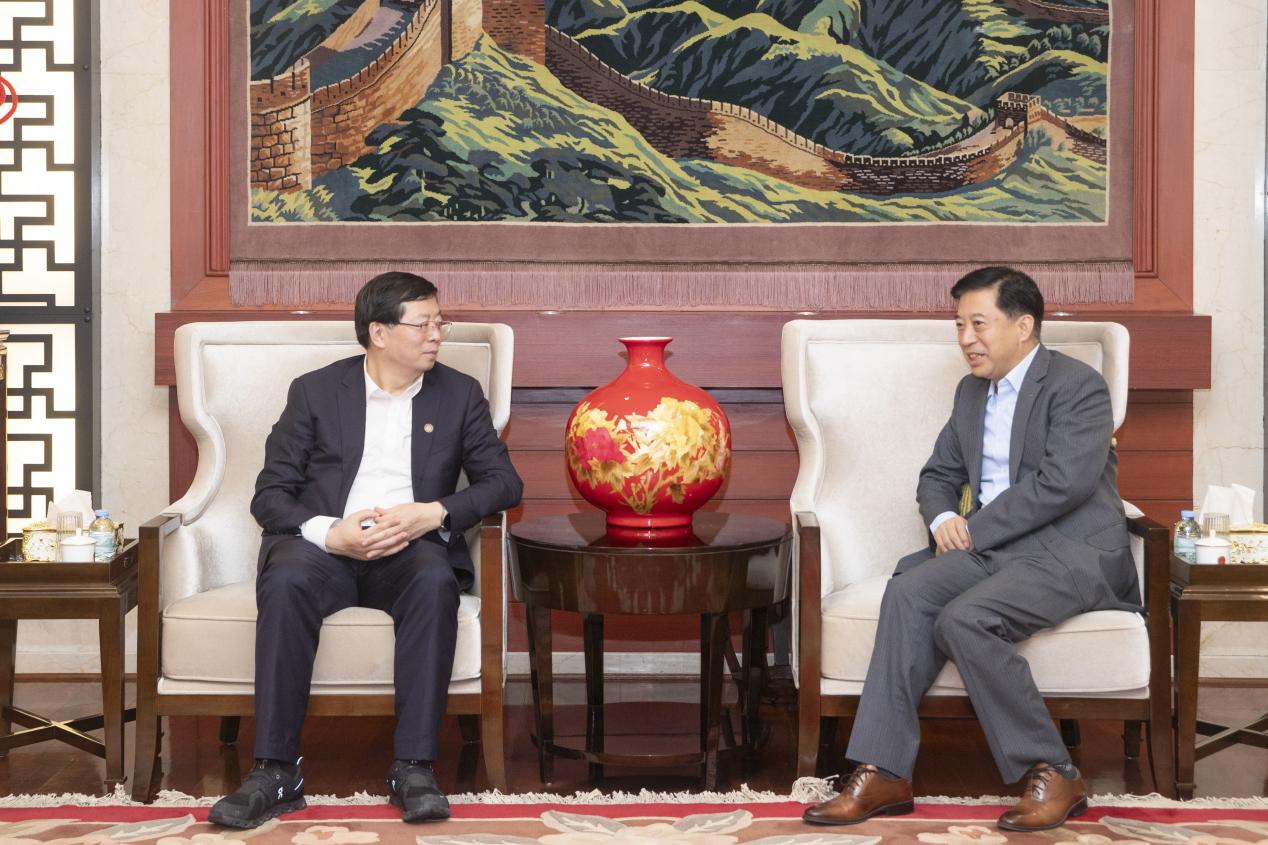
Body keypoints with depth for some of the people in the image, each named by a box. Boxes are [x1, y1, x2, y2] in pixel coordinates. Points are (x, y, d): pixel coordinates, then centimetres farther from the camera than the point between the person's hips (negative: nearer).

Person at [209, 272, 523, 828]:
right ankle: (275, 772, -32)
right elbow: (270, 495, 4)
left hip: (411, 549, 1)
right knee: (286, 581, -35)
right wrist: (330, 533, -17)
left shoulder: (460, 394, 13)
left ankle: (414, 769, -33)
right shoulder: (315, 391, 9)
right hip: (325, 546, 0)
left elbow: (504, 481, 5)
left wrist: (432, 513, -14)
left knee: (435, 581, -35)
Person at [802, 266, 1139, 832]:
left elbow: (1061, 484, -19)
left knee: (964, 618, -31)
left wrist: (972, 532, -15)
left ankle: (1051, 775, -17)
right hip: (992, 548, 7)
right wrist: (942, 521, -1)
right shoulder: (972, 392, 19)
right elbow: (938, 475, 23)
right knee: (908, 590, -22)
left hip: (1072, 551, -7)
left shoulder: (1078, 386, -7)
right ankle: (883, 775, -26)